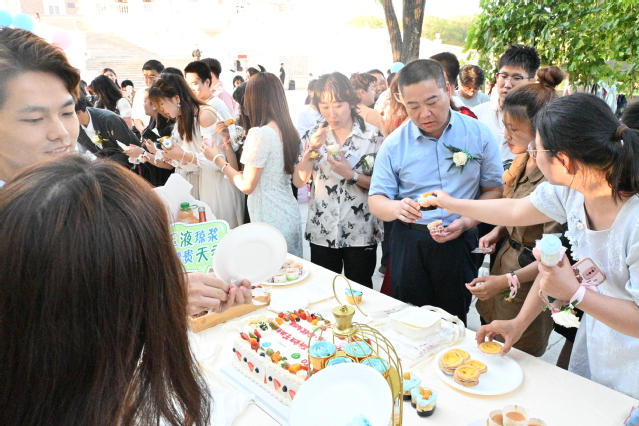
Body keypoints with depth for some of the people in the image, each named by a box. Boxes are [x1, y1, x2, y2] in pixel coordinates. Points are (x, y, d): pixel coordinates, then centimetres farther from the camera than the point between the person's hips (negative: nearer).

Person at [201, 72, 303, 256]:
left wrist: (217, 158, -1)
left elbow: (247, 186, -15)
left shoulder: (259, 133, -17)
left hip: (271, 221, -8)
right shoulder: (288, 131, 5)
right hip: (291, 216, 8)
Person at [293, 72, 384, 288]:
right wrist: (312, 150, -16)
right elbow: (298, 181, -4)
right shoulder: (314, 136, 2)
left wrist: (350, 174, -19)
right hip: (322, 232, 2)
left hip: (361, 232, -2)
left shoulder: (372, 136, -6)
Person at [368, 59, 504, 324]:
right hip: (409, 245, 0)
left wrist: (466, 222, -14)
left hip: (458, 243, 0)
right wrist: (396, 207, -25)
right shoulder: (394, 145, -4)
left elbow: (494, 190, 2)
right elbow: (376, 200, -2)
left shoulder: (478, 134, -3)